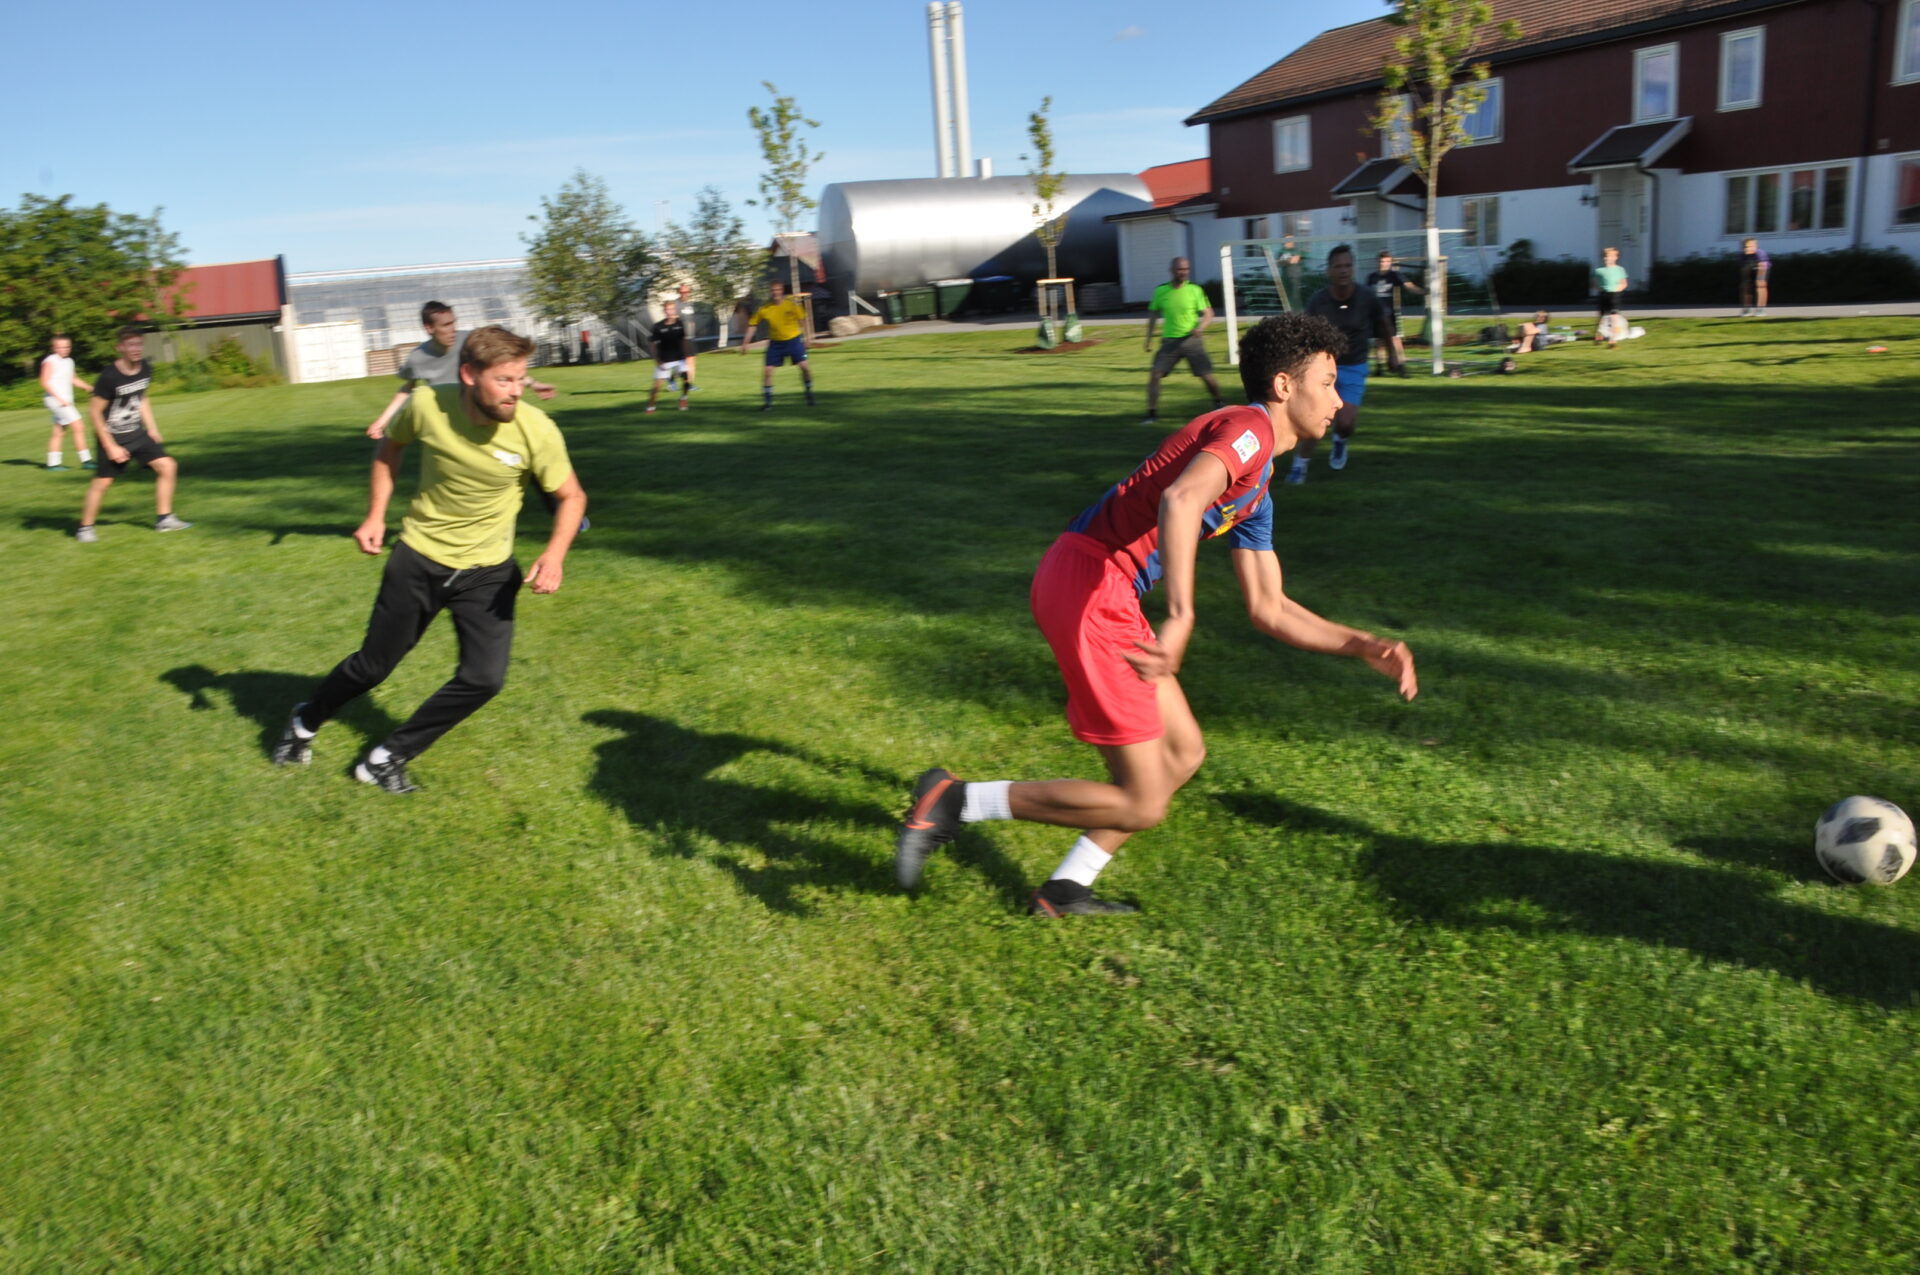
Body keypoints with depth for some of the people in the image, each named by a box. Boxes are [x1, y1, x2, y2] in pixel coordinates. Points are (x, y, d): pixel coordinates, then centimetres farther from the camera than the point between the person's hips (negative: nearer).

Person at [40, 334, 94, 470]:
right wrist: (59, 398, -21)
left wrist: (89, 387, 12)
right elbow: (45, 382, -14)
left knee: (59, 432, 12)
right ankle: (86, 460, -15)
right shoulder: (50, 362, -10)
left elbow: (72, 379, 26)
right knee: (79, 427, -15)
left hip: (65, 401, 9)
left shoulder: (69, 361, 13)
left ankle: (53, 462, 19)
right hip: (54, 399, -9)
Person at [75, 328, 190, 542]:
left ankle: (164, 519, 5)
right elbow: (95, 411, -16)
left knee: (168, 466, -4)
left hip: (137, 433, 6)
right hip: (113, 437, -6)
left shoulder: (145, 369, -3)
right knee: (102, 482, -3)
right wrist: (110, 446, -17)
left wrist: (152, 428, 9)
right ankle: (85, 528, 13)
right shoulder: (109, 376, -22)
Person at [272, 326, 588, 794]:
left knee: (484, 678, -10)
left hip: (487, 571, 0)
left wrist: (555, 553, -26)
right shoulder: (427, 405, -18)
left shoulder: (536, 430, -21)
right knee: (372, 666, 12)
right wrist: (375, 516, -2)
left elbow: (571, 497, -9)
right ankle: (305, 722, 43)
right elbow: (390, 448, 5)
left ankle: (388, 758, 10)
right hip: (418, 558, 0)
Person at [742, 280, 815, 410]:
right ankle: (767, 402, 3)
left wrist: (805, 337, 1)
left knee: (804, 366, -12)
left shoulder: (792, 305, -11)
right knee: (767, 370, -7)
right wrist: (746, 343, -7)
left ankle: (809, 393, 11)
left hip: (794, 339, -1)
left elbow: (802, 320, 1)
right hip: (775, 342, 1)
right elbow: (752, 324, -3)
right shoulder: (764, 309, -10)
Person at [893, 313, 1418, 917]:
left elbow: (1269, 609, 25)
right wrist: (1180, 617, -38)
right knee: (1141, 806, -3)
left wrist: (1363, 646, 18)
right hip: (1087, 586, -10)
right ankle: (954, 801, 1)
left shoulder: (1257, 493, 23)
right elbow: (1180, 499, -28)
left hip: (1109, 596, 10)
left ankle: (1064, 891, 23)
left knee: (1183, 752, 16)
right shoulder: (1248, 427, -7)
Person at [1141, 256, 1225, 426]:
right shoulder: (1161, 291, 1)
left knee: (1207, 376, -2)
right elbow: (1153, 313, 15)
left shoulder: (1195, 290, -4)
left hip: (1192, 339, -1)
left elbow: (1208, 314, -1)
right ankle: (1152, 413, -8)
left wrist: (1200, 328, -21)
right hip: (1170, 341, 1)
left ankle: (1218, 403, 27)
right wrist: (1149, 338, 11)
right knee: (1154, 374, -14)